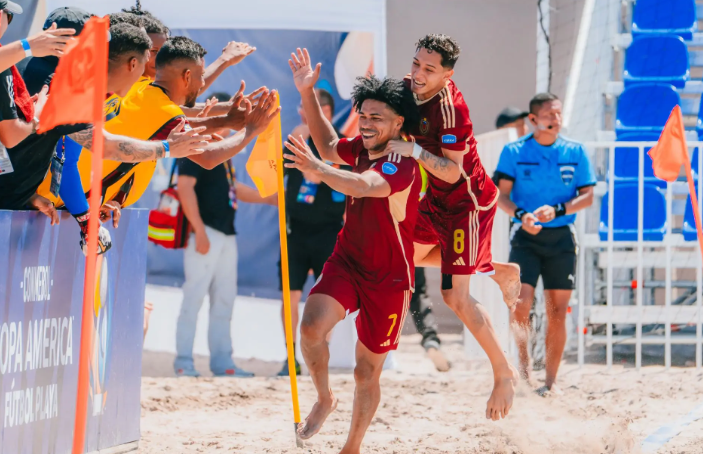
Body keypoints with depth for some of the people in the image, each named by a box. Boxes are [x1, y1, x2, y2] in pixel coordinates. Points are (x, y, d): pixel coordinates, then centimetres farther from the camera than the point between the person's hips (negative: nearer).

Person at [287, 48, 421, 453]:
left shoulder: (402, 164, -21)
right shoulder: (363, 148, 2)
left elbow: (364, 185, -41)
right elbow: (329, 146, 23)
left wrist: (317, 169, -58)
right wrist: (308, 93, 12)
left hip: (389, 278, -5)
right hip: (347, 263, 5)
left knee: (368, 371, 7)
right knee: (312, 327, -24)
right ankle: (325, 400, 2)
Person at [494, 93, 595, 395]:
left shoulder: (575, 152, 6)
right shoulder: (514, 152, 1)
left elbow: (587, 196, 3)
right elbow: (501, 195, -3)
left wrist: (557, 210, -14)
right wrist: (521, 214, -22)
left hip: (561, 237, 1)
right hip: (526, 236, -1)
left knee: (557, 313, 2)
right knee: (520, 303, -16)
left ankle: (551, 382, 10)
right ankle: (523, 362, 3)